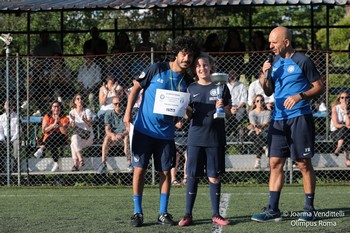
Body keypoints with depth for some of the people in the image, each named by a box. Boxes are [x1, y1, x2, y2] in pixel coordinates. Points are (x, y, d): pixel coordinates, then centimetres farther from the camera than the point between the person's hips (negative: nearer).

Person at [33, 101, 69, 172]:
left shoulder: (64, 118, 3)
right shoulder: (47, 117, 6)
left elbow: (64, 133, -11)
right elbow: (44, 131, -7)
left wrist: (59, 123, -23)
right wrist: (53, 125, -20)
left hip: (61, 139, -1)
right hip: (48, 140, 1)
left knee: (54, 134, -35)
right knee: (52, 145, -37)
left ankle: (41, 149, -42)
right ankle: (56, 164, -43)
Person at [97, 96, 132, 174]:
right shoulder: (108, 114, 2)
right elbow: (107, 130, -8)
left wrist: (121, 135, -30)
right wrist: (112, 135, -31)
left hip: (123, 136, -1)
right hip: (113, 136, 1)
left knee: (126, 137, -35)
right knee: (107, 138, -32)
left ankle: (129, 163, -34)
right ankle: (103, 163, -37)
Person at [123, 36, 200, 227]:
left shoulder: (187, 82, 2)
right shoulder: (157, 69, -7)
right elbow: (136, 87, 1)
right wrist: (128, 113, -5)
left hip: (166, 132, 3)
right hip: (143, 128, -3)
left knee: (165, 172, 3)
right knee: (139, 169, -2)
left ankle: (163, 213, 12)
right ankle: (137, 212, 6)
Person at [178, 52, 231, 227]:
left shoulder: (220, 87, 3)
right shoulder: (191, 88, 8)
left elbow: (228, 113, 5)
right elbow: (188, 115, 10)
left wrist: (222, 107, -15)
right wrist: (185, 110, -12)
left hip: (215, 138, -1)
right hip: (195, 137, 1)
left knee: (214, 177, 3)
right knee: (192, 176, 1)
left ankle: (216, 215, 11)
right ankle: (188, 215, 7)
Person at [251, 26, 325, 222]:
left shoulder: (303, 62, -7)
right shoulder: (275, 62, 13)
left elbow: (320, 87, -5)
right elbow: (268, 92, 18)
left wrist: (300, 96, -19)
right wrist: (266, 75, 0)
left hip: (300, 118, -6)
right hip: (279, 119, 6)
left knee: (304, 163, -1)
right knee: (275, 163, 3)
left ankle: (309, 208, 7)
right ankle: (273, 210, 5)